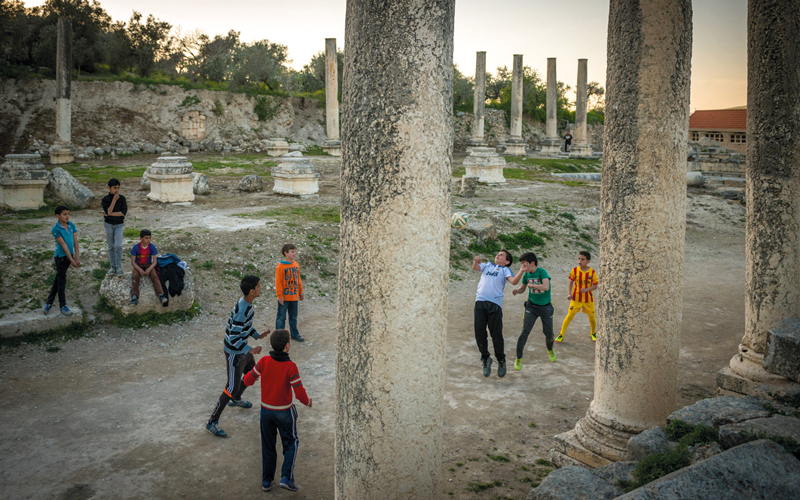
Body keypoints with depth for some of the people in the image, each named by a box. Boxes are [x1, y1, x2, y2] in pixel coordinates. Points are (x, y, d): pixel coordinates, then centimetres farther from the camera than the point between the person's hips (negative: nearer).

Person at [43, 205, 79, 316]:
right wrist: (71, 260, -19)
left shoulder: (71, 226, 0)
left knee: (58, 280, 16)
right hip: (61, 256, -6)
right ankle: (62, 306, 14)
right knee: (61, 281, 2)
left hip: (69, 255, 6)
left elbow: (75, 242, -1)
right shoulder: (56, 229, -17)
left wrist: (77, 258, -7)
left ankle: (49, 302, 28)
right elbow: (64, 245, -19)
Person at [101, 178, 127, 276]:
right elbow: (108, 211, -19)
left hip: (119, 225, -1)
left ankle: (119, 267, -4)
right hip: (109, 224, 1)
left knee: (118, 246, -13)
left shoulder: (122, 198, -5)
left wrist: (110, 214, -16)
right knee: (111, 246, 8)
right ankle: (113, 267, 17)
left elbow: (124, 212, -14)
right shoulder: (105, 199, -6)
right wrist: (114, 200, -22)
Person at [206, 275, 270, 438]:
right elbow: (234, 338, -30)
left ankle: (236, 400, 53)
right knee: (233, 387, -4)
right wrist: (250, 350, -33)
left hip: (243, 348, 10)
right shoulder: (242, 311, -32)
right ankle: (212, 422, 7)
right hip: (234, 352, -10)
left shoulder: (247, 303, -2)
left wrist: (258, 335, 8)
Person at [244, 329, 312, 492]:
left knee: (267, 445, 18)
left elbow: (248, 381, -5)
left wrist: (251, 376, 18)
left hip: (266, 410, 3)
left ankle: (266, 480, 26)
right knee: (290, 443, 17)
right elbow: (299, 393, -20)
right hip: (284, 411, -3)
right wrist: (307, 402, 1)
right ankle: (286, 477, 6)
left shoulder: (264, 361, -14)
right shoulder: (291, 367, -23)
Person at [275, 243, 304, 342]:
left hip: (294, 296, 6)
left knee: (293, 317, 15)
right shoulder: (280, 266, -13)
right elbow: (278, 282, -12)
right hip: (284, 297, -6)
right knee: (281, 317, 3)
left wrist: (300, 291, 16)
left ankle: (294, 334, 26)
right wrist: (280, 296, -13)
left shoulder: (296, 265, 6)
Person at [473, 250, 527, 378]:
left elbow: (513, 281, -2)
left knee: (496, 334, -3)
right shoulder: (487, 265, 24)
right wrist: (476, 261, -15)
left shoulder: (504, 270, 15)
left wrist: (522, 271, -19)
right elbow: (475, 268, 8)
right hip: (480, 301, 3)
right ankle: (485, 358, 19)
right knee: (479, 333, 1)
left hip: (495, 304, -3)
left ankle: (501, 361, 17)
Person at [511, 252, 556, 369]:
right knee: (525, 331, -11)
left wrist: (531, 285, -25)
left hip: (545, 307, -2)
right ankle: (519, 358, 0)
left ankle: (550, 350, 43)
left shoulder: (542, 272, -19)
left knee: (548, 333, 9)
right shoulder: (526, 274, -3)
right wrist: (517, 291, -13)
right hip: (531, 306, 2)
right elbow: (522, 288, 9)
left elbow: (546, 287, -33)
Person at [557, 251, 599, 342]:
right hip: (576, 298, 0)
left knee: (592, 318, 9)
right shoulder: (575, 270, -8)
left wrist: (586, 289, -24)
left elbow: (595, 286, -6)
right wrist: (570, 293, -6)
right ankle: (561, 335, 7)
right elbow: (571, 282, 4)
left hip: (588, 299, 0)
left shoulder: (592, 272, -10)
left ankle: (593, 333, 37)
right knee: (569, 316, -2)